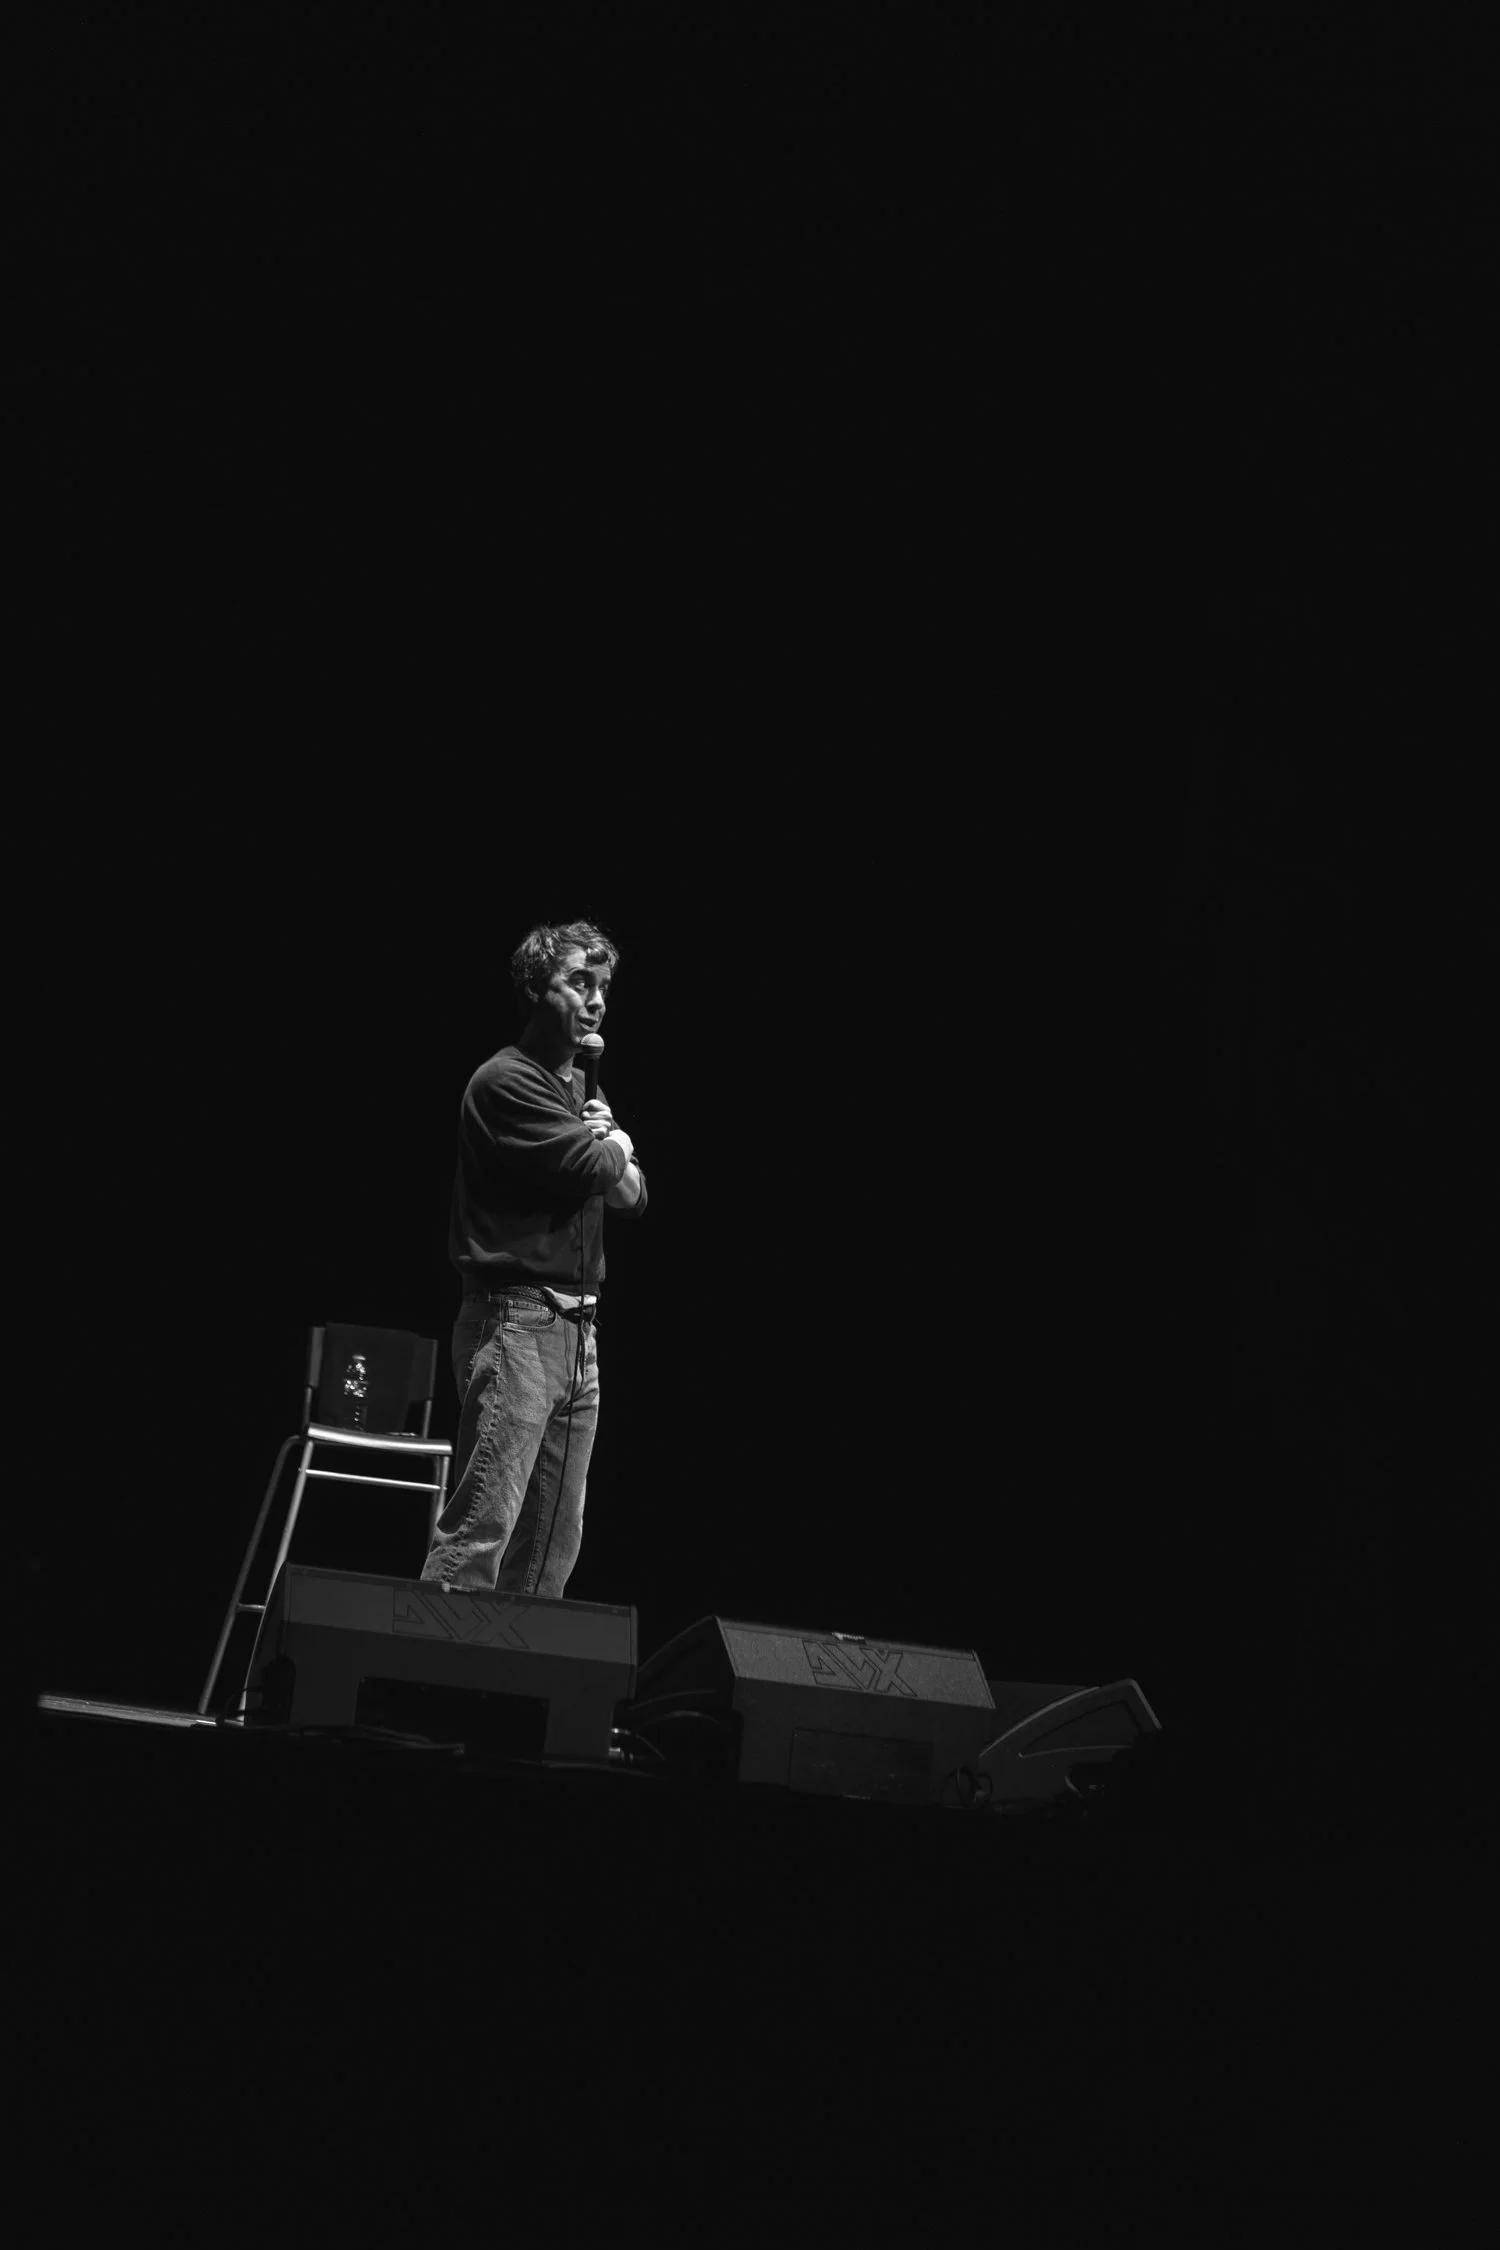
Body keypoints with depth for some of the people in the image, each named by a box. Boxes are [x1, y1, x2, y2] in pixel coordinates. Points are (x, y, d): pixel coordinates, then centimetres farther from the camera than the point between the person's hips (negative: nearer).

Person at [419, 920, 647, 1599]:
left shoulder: (581, 1088, 21)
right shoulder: (505, 1080, -7)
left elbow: (633, 1194, 18)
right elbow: (593, 1170, -15)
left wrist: (609, 1149, -1)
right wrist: (614, 1147, 6)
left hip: (578, 1330, 9)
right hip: (516, 1319, -9)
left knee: (555, 1544, 7)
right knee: (479, 1530, -15)